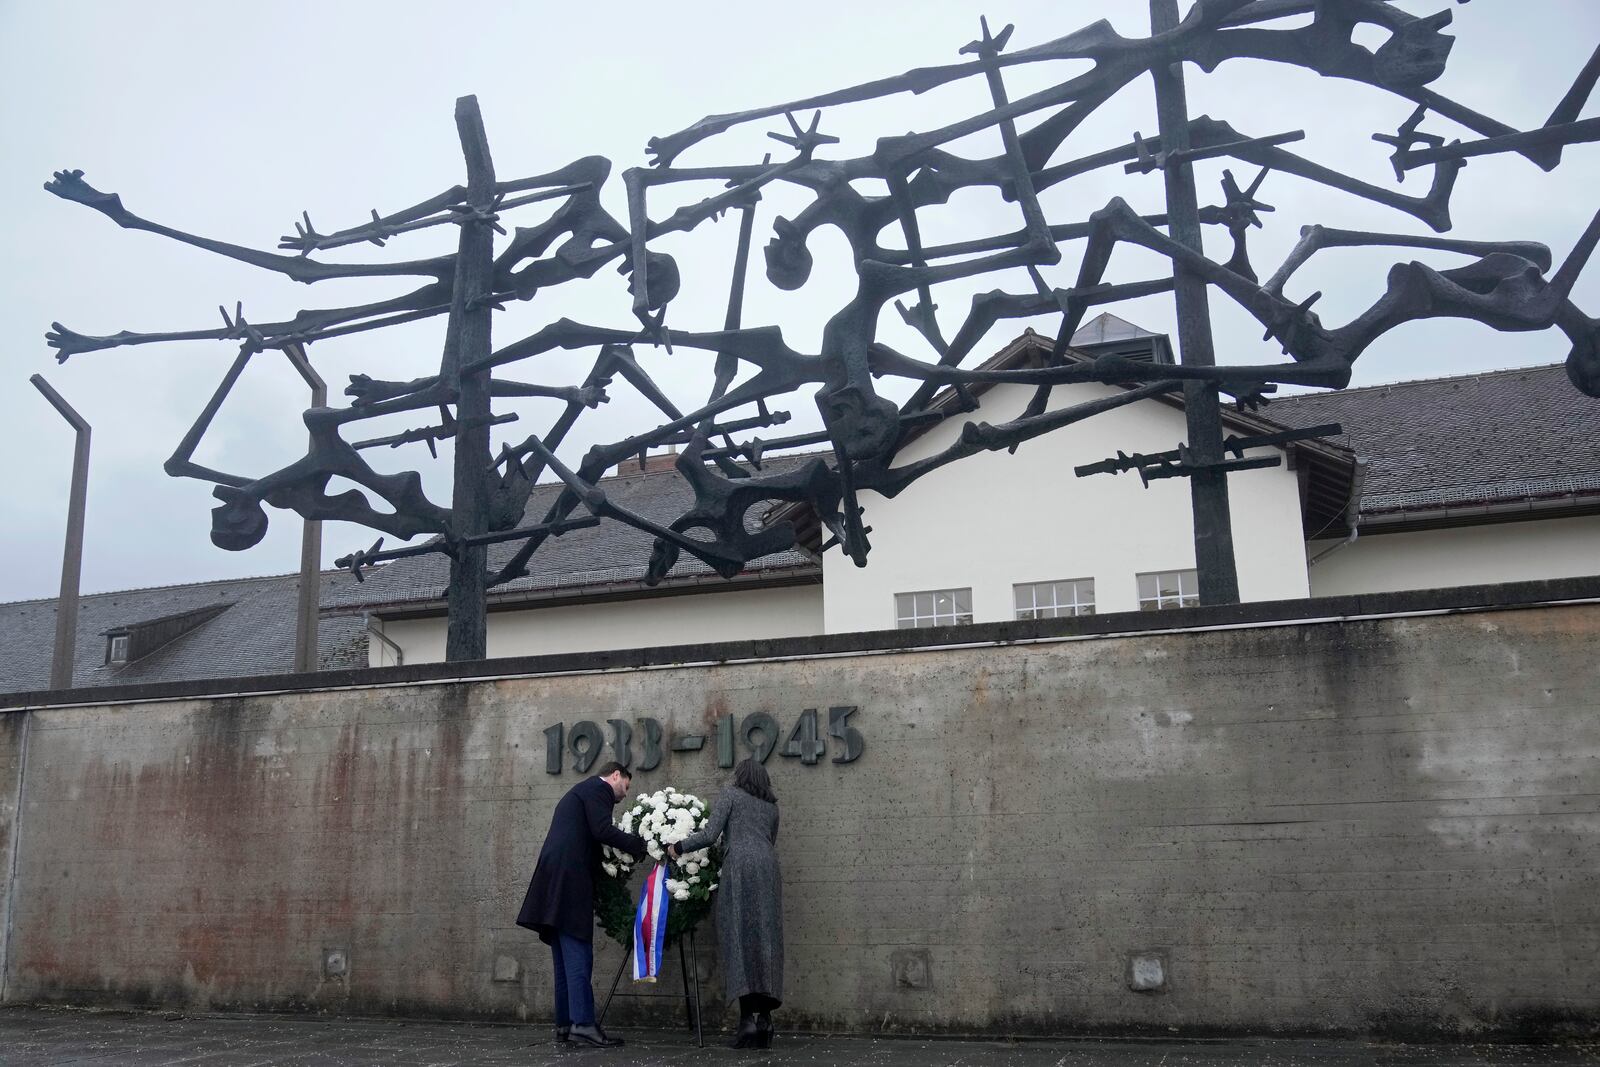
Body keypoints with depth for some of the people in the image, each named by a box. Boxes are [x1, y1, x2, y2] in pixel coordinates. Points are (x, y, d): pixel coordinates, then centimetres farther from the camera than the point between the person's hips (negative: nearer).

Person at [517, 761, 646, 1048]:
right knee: (578, 952, -12)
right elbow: (602, 830, -14)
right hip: (570, 881, -10)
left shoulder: (578, 792, 30)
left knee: (566, 957, 10)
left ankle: (564, 1024, 11)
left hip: (555, 883, 10)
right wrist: (640, 844, -7)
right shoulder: (598, 788, 0)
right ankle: (583, 1022, -15)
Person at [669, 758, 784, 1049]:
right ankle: (765, 1017, -5)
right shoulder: (772, 805, 26)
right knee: (765, 941, 3)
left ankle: (748, 1016, -17)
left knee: (739, 940, -6)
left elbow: (709, 835, 2)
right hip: (768, 868, 5)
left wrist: (679, 847, 14)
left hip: (739, 865, -4)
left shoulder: (731, 794, 11)